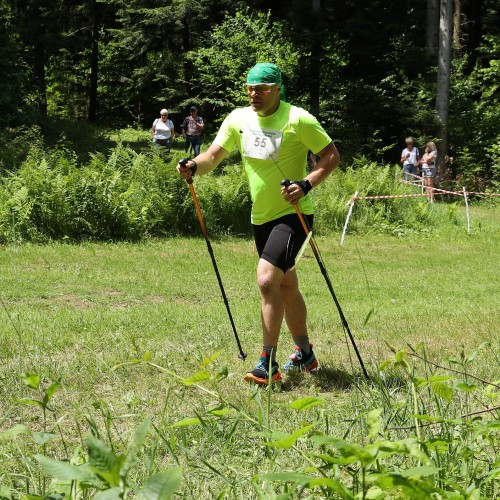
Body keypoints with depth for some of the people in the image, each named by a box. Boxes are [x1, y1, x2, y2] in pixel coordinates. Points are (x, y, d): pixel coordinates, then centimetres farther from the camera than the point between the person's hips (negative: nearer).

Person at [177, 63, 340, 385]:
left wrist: (306, 184, -26)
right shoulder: (239, 119, 3)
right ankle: (305, 356, 35)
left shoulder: (298, 119, -13)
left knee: (267, 280, -21)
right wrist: (194, 166, -21)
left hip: (293, 214, -7)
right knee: (286, 286, 18)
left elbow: (332, 156, -11)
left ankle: (268, 365, -15)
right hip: (261, 216, 7)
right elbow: (214, 155, 1)